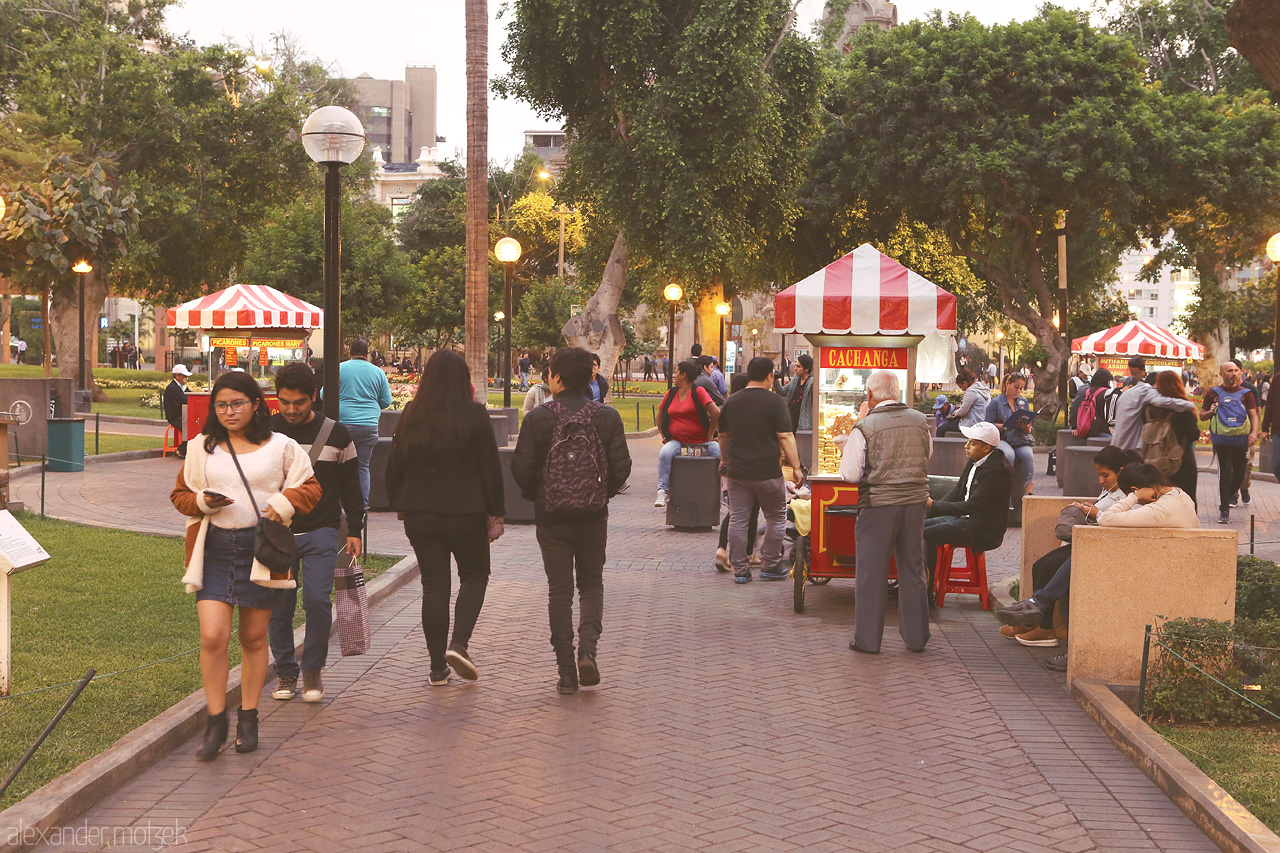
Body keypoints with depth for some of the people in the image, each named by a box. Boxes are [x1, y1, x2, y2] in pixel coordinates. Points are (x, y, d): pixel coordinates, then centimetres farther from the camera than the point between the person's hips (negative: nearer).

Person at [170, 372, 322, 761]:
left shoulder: (281, 447, 5)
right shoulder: (200, 449, 10)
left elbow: (309, 488, 9)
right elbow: (180, 494, 16)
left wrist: (283, 504, -11)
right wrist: (203, 501, -6)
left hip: (260, 548, -1)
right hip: (213, 550, 1)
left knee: (254, 639, 8)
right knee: (212, 637, -11)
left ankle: (248, 718, 22)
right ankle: (215, 722, 1)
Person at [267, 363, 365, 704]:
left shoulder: (336, 434, 2)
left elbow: (350, 487, 10)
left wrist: (355, 530, 7)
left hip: (320, 531, -1)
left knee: (317, 599, -14)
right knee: (279, 606, 2)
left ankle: (313, 669, 6)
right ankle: (286, 673, 19)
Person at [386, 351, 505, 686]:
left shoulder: (411, 416, 1)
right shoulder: (474, 414, -9)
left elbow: (395, 466, 7)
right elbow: (490, 467, -7)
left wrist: (401, 507, 19)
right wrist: (496, 513, 1)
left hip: (419, 515, 3)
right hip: (465, 512, -3)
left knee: (434, 584, 9)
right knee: (475, 576, 15)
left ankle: (438, 666, 10)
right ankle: (459, 643, -5)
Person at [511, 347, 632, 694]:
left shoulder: (538, 418, -8)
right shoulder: (607, 416, -4)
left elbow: (521, 470, -9)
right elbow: (621, 467, -5)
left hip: (551, 518, -1)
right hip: (594, 515, 1)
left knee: (560, 590, 8)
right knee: (591, 584, 18)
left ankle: (567, 671, 6)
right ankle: (588, 650, -3)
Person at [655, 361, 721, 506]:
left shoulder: (698, 391, -4)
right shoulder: (671, 393, 11)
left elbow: (716, 412, -12)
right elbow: (660, 415, 25)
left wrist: (709, 436, -8)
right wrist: (663, 435, 14)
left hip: (700, 441, -2)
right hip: (676, 441, 2)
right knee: (664, 453, -29)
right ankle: (662, 491, -28)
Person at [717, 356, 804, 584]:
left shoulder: (731, 402, 5)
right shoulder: (774, 401, -9)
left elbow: (723, 435, 16)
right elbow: (785, 437, -12)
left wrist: (724, 460, 33)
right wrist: (796, 467, -7)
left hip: (737, 471, 4)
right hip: (767, 472, -4)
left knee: (738, 520, 6)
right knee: (776, 517, 12)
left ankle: (740, 570, 7)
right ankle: (770, 566, 14)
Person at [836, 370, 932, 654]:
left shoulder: (864, 428, -11)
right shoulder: (920, 421, 2)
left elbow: (849, 474, -9)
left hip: (878, 504, -4)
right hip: (915, 502, 4)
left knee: (871, 571, 6)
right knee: (913, 569, 14)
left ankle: (867, 639, 11)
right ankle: (916, 636, 22)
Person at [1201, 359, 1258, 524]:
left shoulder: (1245, 393, 10)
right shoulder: (1213, 393, 7)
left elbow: (1254, 415, 6)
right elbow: (1202, 416, 12)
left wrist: (1254, 433, -10)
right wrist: (1211, 412, -10)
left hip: (1241, 440, 2)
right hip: (1222, 440, -2)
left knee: (1239, 474, 5)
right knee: (1225, 471, -11)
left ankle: (1227, 498, 32)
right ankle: (1224, 510, -5)